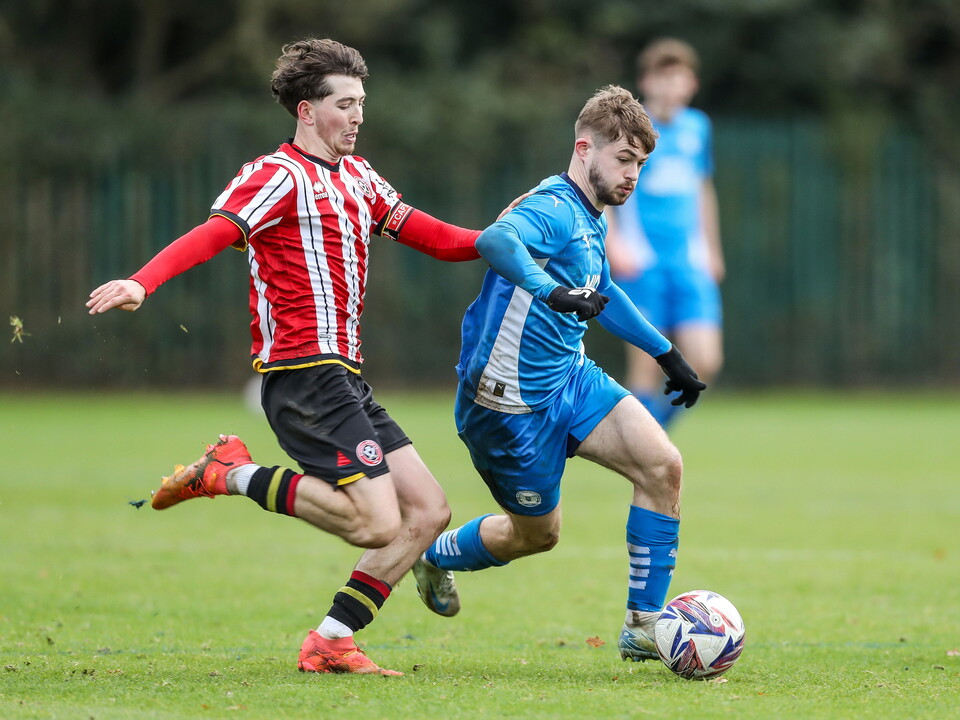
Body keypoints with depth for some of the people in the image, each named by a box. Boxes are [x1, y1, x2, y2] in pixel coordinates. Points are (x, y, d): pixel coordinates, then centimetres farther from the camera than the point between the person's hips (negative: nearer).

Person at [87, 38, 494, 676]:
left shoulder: (357, 176, 19)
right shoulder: (281, 176, -8)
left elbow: (434, 237, 26)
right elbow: (213, 235, -22)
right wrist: (141, 283, -38)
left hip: (344, 375, 9)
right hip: (306, 375, -9)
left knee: (428, 510, 5)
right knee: (377, 524, -18)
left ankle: (330, 641, 6)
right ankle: (233, 474, -5)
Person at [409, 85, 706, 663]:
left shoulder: (590, 219, 8)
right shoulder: (554, 210, -22)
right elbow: (496, 240, -46)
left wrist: (667, 354, 31)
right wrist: (552, 293, -61)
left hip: (571, 378, 8)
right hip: (513, 402, -8)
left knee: (663, 465, -11)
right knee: (537, 533, 8)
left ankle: (644, 626, -4)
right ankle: (434, 557, 39)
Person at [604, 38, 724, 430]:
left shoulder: (697, 127, 11)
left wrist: (712, 250, 27)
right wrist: (612, 243, -15)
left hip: (691, 264, 4)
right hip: (641, 262, -4)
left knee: (706, 362, -7)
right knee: (646, 365, -6)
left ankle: (660, 417, 18)